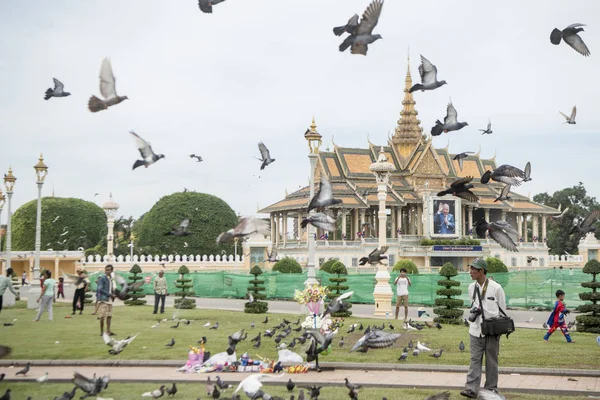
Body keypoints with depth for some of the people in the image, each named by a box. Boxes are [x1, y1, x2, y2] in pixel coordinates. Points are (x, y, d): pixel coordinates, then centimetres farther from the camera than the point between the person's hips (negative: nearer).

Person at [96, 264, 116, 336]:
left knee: (109, 315, 7)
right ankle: (102, 332, 0)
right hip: (102, 299, -8)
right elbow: (100, 289, -16)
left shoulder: (110, 279, 15)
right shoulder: (102, 278, -9)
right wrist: (110, 294, -15)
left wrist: (113, 295, 6)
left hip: (109, 299, 8)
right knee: (102, 316, -6)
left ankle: (108, 331, 11)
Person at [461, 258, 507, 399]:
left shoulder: (496, 288, -10)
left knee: (491, 361, 8)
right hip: (476, 330, 4)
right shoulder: (471, 287, 4)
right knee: (475, 359, 0)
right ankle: (471, 389, -3)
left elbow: (502, 310, -2)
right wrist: (473, 312, 2)